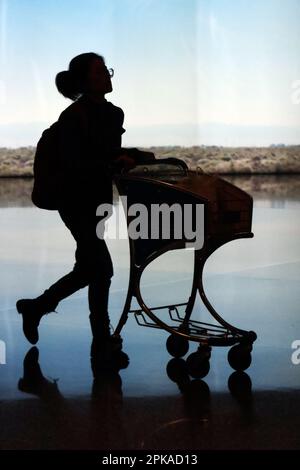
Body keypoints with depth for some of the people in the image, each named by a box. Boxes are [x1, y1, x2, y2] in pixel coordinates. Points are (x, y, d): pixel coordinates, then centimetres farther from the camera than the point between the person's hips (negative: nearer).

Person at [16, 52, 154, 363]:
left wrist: (150, 158, 7)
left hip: (98, 200, 9)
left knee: (88, 269, 14)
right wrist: (113, 163, -29)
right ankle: (101, 341, 11)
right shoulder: (73, 116, -17)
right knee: (102, 269, -4)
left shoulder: (113, 113, 7)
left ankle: (35, 307, 31)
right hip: (77, 201, -8)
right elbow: (73, 165, -21)